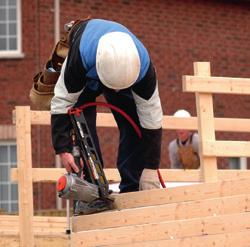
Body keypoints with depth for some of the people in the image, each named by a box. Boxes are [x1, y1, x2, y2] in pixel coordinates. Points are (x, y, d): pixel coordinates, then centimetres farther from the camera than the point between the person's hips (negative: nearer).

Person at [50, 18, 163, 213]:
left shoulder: (143, 66, -39)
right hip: (84, 74, -1)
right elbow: (62, 101, -35)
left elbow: (151, 120, -30)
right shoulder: (81, 57, -47)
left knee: (135, 127, -13)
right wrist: (63, 149, -39)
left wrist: (150, 170, -27)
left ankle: (131, 193, -7)